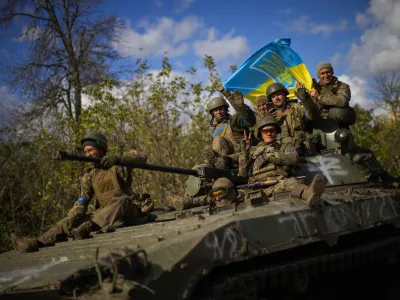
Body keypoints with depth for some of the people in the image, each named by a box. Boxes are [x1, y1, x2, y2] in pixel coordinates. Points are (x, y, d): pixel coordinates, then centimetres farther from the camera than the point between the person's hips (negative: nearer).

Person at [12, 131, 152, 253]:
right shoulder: (89, 175, 13)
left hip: (126, 210, -4)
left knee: (121, 199, -37)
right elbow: (82, 201, 3)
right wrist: (72, 218, -16)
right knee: (70, 221, -13)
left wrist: (118, 158, -30)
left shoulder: (117, 165, 1)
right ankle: (36, 243, -29)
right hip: (103, 214, 5)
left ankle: (87, 227, -47)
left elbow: (141, 157, -14)